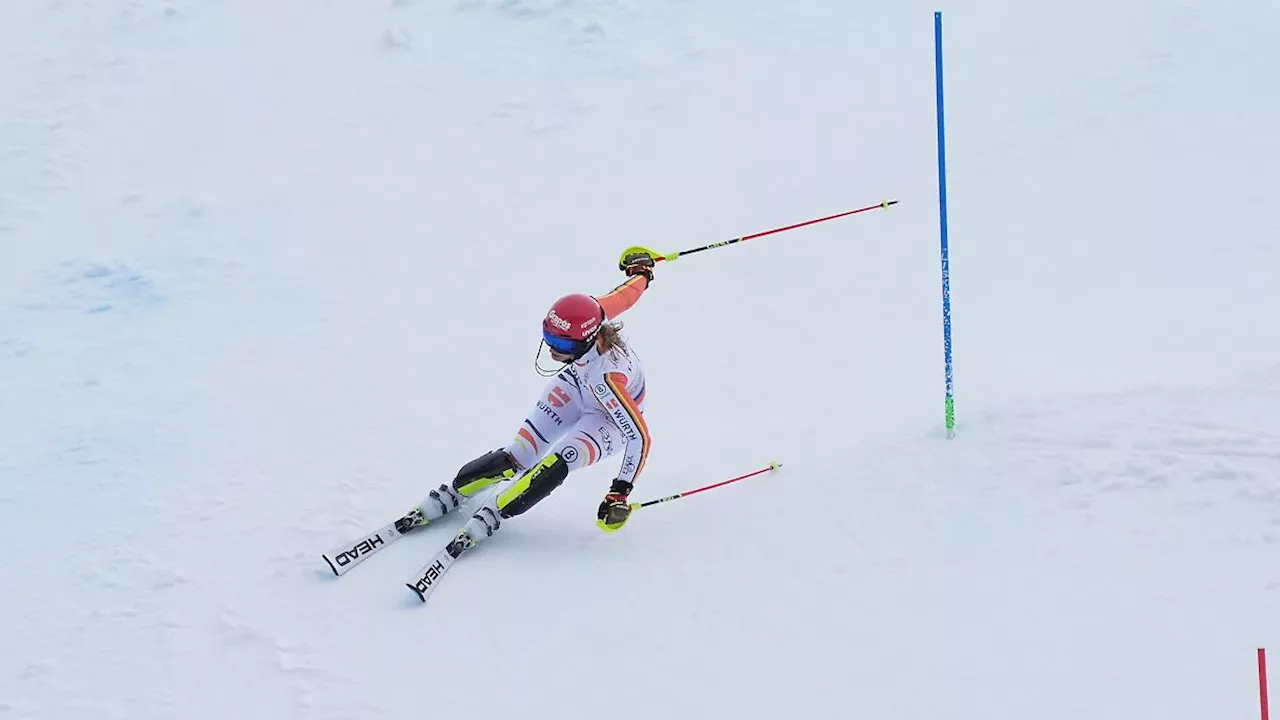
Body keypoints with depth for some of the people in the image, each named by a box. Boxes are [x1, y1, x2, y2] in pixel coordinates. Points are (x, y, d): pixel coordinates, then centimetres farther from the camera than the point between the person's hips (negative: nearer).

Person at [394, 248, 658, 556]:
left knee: (555, 465, -26)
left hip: (612, 417, -5)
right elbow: (628, 292, -12)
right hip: (577, 384, 5)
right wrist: (640, 271, 12)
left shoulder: (609, 377, -47)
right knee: (516, 457, -6)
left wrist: (620, 493, -32)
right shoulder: (589, 316, -33)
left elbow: (640, 438, -37)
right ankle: (444, 499, 6)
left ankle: (486, 520, -12)